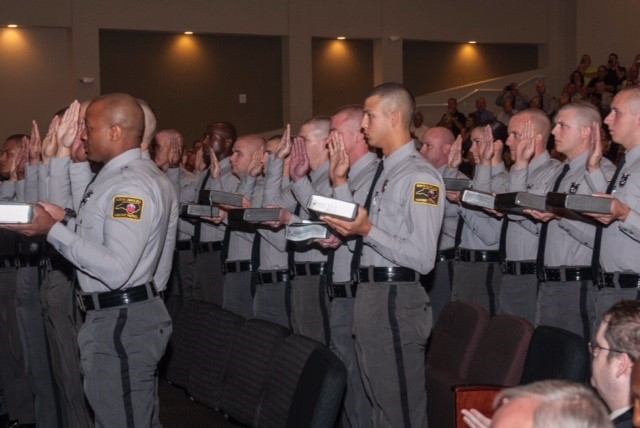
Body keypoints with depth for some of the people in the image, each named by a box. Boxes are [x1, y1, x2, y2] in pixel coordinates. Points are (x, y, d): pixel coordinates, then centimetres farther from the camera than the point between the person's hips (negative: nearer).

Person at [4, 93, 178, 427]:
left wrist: (53, 231, -23)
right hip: (122, 317, 11)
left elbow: (116, 269, -28)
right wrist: (66, 221, 7)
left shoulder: (131, 185, -20)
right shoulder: (128, 175, 13)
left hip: (121, 323, -11)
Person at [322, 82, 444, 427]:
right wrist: (348, 233, 8)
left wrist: (367, 231, -24)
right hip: (369, 292, 10)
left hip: (395, 299, -10)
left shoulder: (419, 176, -14)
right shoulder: (382, 170, 15)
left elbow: (423, 259, -20)